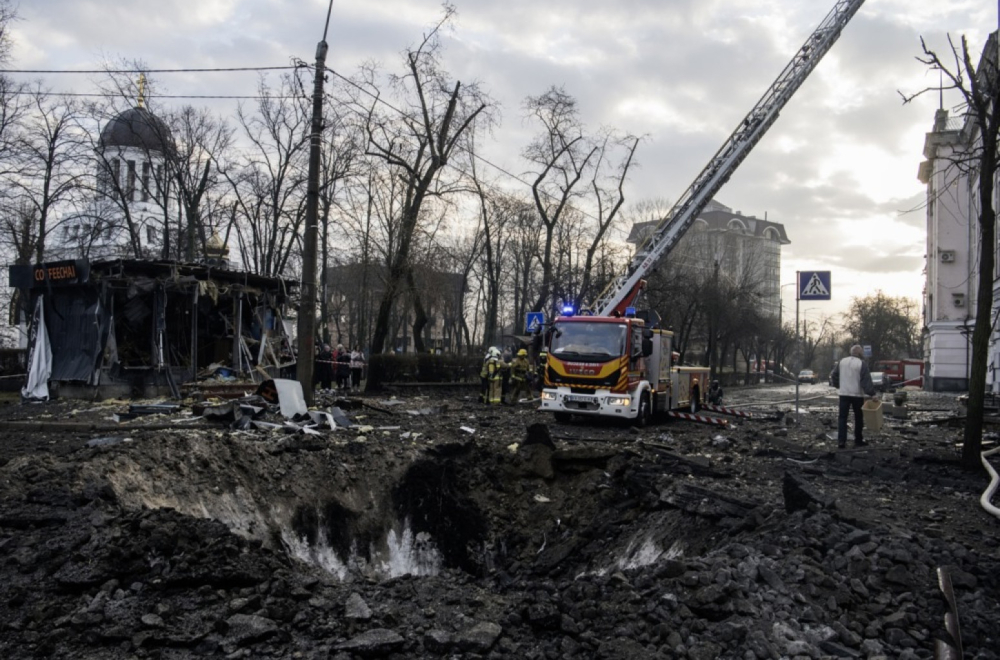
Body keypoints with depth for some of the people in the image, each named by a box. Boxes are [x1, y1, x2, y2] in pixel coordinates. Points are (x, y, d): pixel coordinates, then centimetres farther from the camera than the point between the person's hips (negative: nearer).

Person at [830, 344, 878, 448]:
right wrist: (872, 394, -14)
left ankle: (841, 441, -4)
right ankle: (858, 440, 15)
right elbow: (866, 381, -16)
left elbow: (833, 376, 10)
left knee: (842, 417, 3)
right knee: (858, 418, 10)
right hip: (857, 394, -3)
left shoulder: (842, 362, 4)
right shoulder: (862, 364, -11)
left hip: (844, 394, 4)